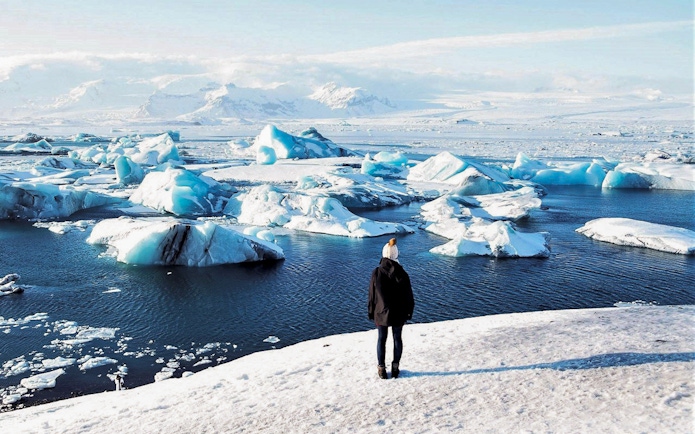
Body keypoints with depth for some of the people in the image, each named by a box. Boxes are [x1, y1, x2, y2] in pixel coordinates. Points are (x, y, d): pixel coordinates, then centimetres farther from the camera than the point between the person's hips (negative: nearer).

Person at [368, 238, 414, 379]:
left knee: (382, 339, 13)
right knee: (397, 338, 15)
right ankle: (395, 367, 23)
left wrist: (371, 312, 6)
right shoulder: (401, 273, -13)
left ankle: (381, 368, 20)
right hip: (398, 313, 0)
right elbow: (408, 294, -4)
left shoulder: (377, 272, -15)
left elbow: (372, 294, -7)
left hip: (381, 313, 0)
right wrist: (409, 311, 10)